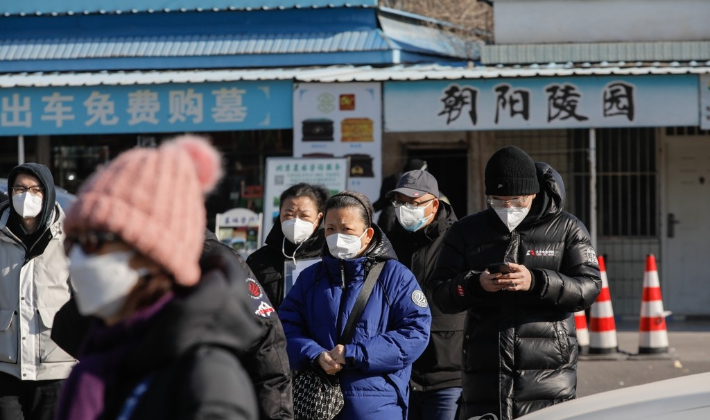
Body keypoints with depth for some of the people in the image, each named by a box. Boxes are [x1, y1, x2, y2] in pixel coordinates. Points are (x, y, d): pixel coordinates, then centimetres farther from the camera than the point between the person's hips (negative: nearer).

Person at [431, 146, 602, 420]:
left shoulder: (566, 229, 5)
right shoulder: (466, 231, 11)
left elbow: (589, 287, -6)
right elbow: (442, 295, 5)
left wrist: (536, 282, -22)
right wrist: (476, 284, -17)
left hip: (547, 373, -2)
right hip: (484, 374, 2)